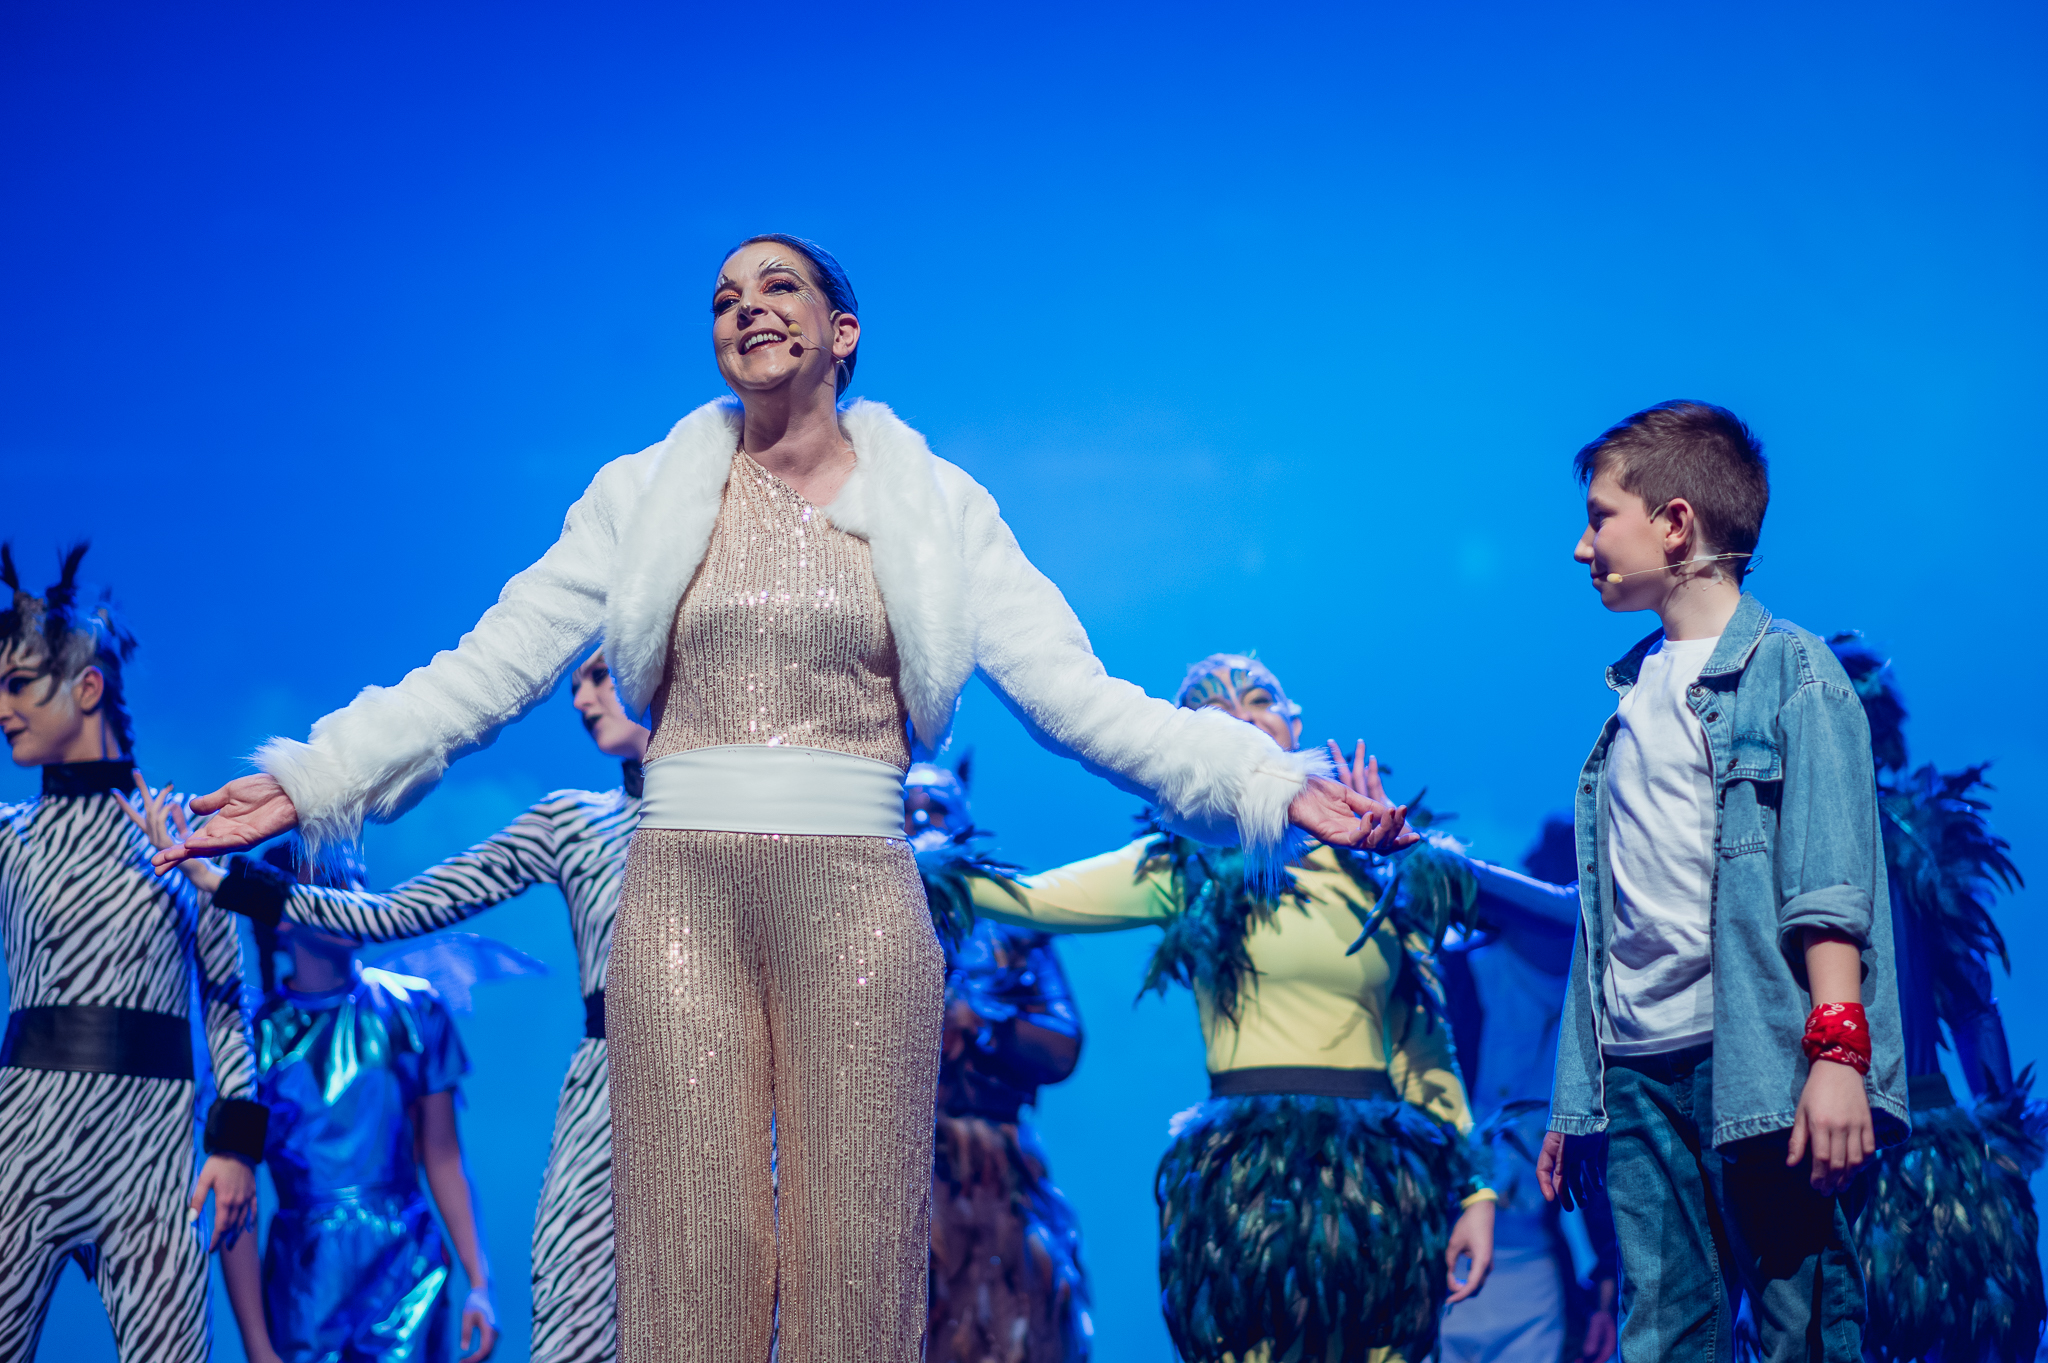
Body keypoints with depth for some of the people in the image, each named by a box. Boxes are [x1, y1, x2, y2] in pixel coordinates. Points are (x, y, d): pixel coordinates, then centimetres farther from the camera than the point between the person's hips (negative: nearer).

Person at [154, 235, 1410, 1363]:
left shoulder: (937, 510, 9)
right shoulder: (644, 497, 11)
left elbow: (1075, 691, 3)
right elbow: (484, 672, 7)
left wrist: (1273, 784, -8)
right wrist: (308, 781, -3)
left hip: (857, 899, 0)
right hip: (684, 895, 1)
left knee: (854, 1256, -3)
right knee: (690, 1253, -3)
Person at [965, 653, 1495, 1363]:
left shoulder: (1384, 874, 13)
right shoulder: (1188, 866, 7)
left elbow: (1425, 1043, 14)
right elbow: (1030, 898, -3)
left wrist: (1472, 1190, 9)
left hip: (1382, 1177, 2)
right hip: (1247, 1173, -2)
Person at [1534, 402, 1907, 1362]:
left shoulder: (1789, 670, 0)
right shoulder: (1634, 695, 19)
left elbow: (1828, 883, -9)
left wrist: (1837, 1050, -19)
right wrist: (1574, 1099, 15)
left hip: (1756, 1064, -6)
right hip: (1638, 1069, 6)